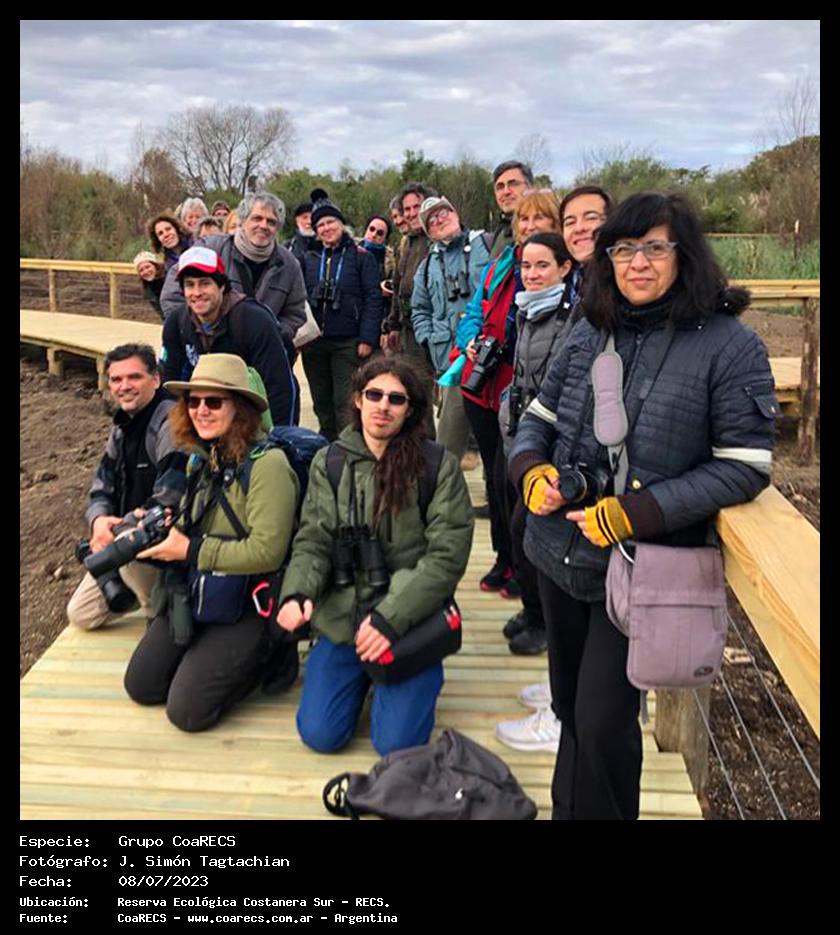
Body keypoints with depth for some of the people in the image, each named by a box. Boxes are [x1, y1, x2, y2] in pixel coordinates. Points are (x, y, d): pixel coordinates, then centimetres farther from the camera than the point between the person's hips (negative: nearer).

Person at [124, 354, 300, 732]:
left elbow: (266, 552, -25)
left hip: (246, 604, -8)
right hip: (191, 595, 8)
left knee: (187, 710, -9)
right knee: (140, 686, 9)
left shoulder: (266, 464, -20)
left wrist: (191, 550, -19)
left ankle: (266, 654, 10)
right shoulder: (200, 459, 7)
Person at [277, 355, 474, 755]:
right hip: (342, 616, 3)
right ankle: (363, 676, 27)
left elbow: (447, 555, -10)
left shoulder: (439, 466, -7)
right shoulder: (329, 462, 2)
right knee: (319, 734, -3)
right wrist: (297, 593, -19)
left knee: (396, 742, -9)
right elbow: (313, 541, 1)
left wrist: (391, 618, -18)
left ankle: (425, 674, 22)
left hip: (411, 620, -2)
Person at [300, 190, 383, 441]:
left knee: (345, 405, -5)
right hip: (314, 343, 4)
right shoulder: (309, 259, 12)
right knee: (322, 404, 12)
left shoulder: (360, 257, 1)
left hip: (348, 343, -4)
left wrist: (367, 339, -12)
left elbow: (373, 300, -5)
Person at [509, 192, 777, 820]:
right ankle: (565, 809, 45)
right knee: (570, 706, 21)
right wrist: (533, 471, -10)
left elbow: (745, 468, -13)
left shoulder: (730, 345, -11)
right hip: (559, 553, 5)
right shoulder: (591, 333, 4)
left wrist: (633, 514, -20)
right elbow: (539, 418, 12)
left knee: (603, 722, 1)